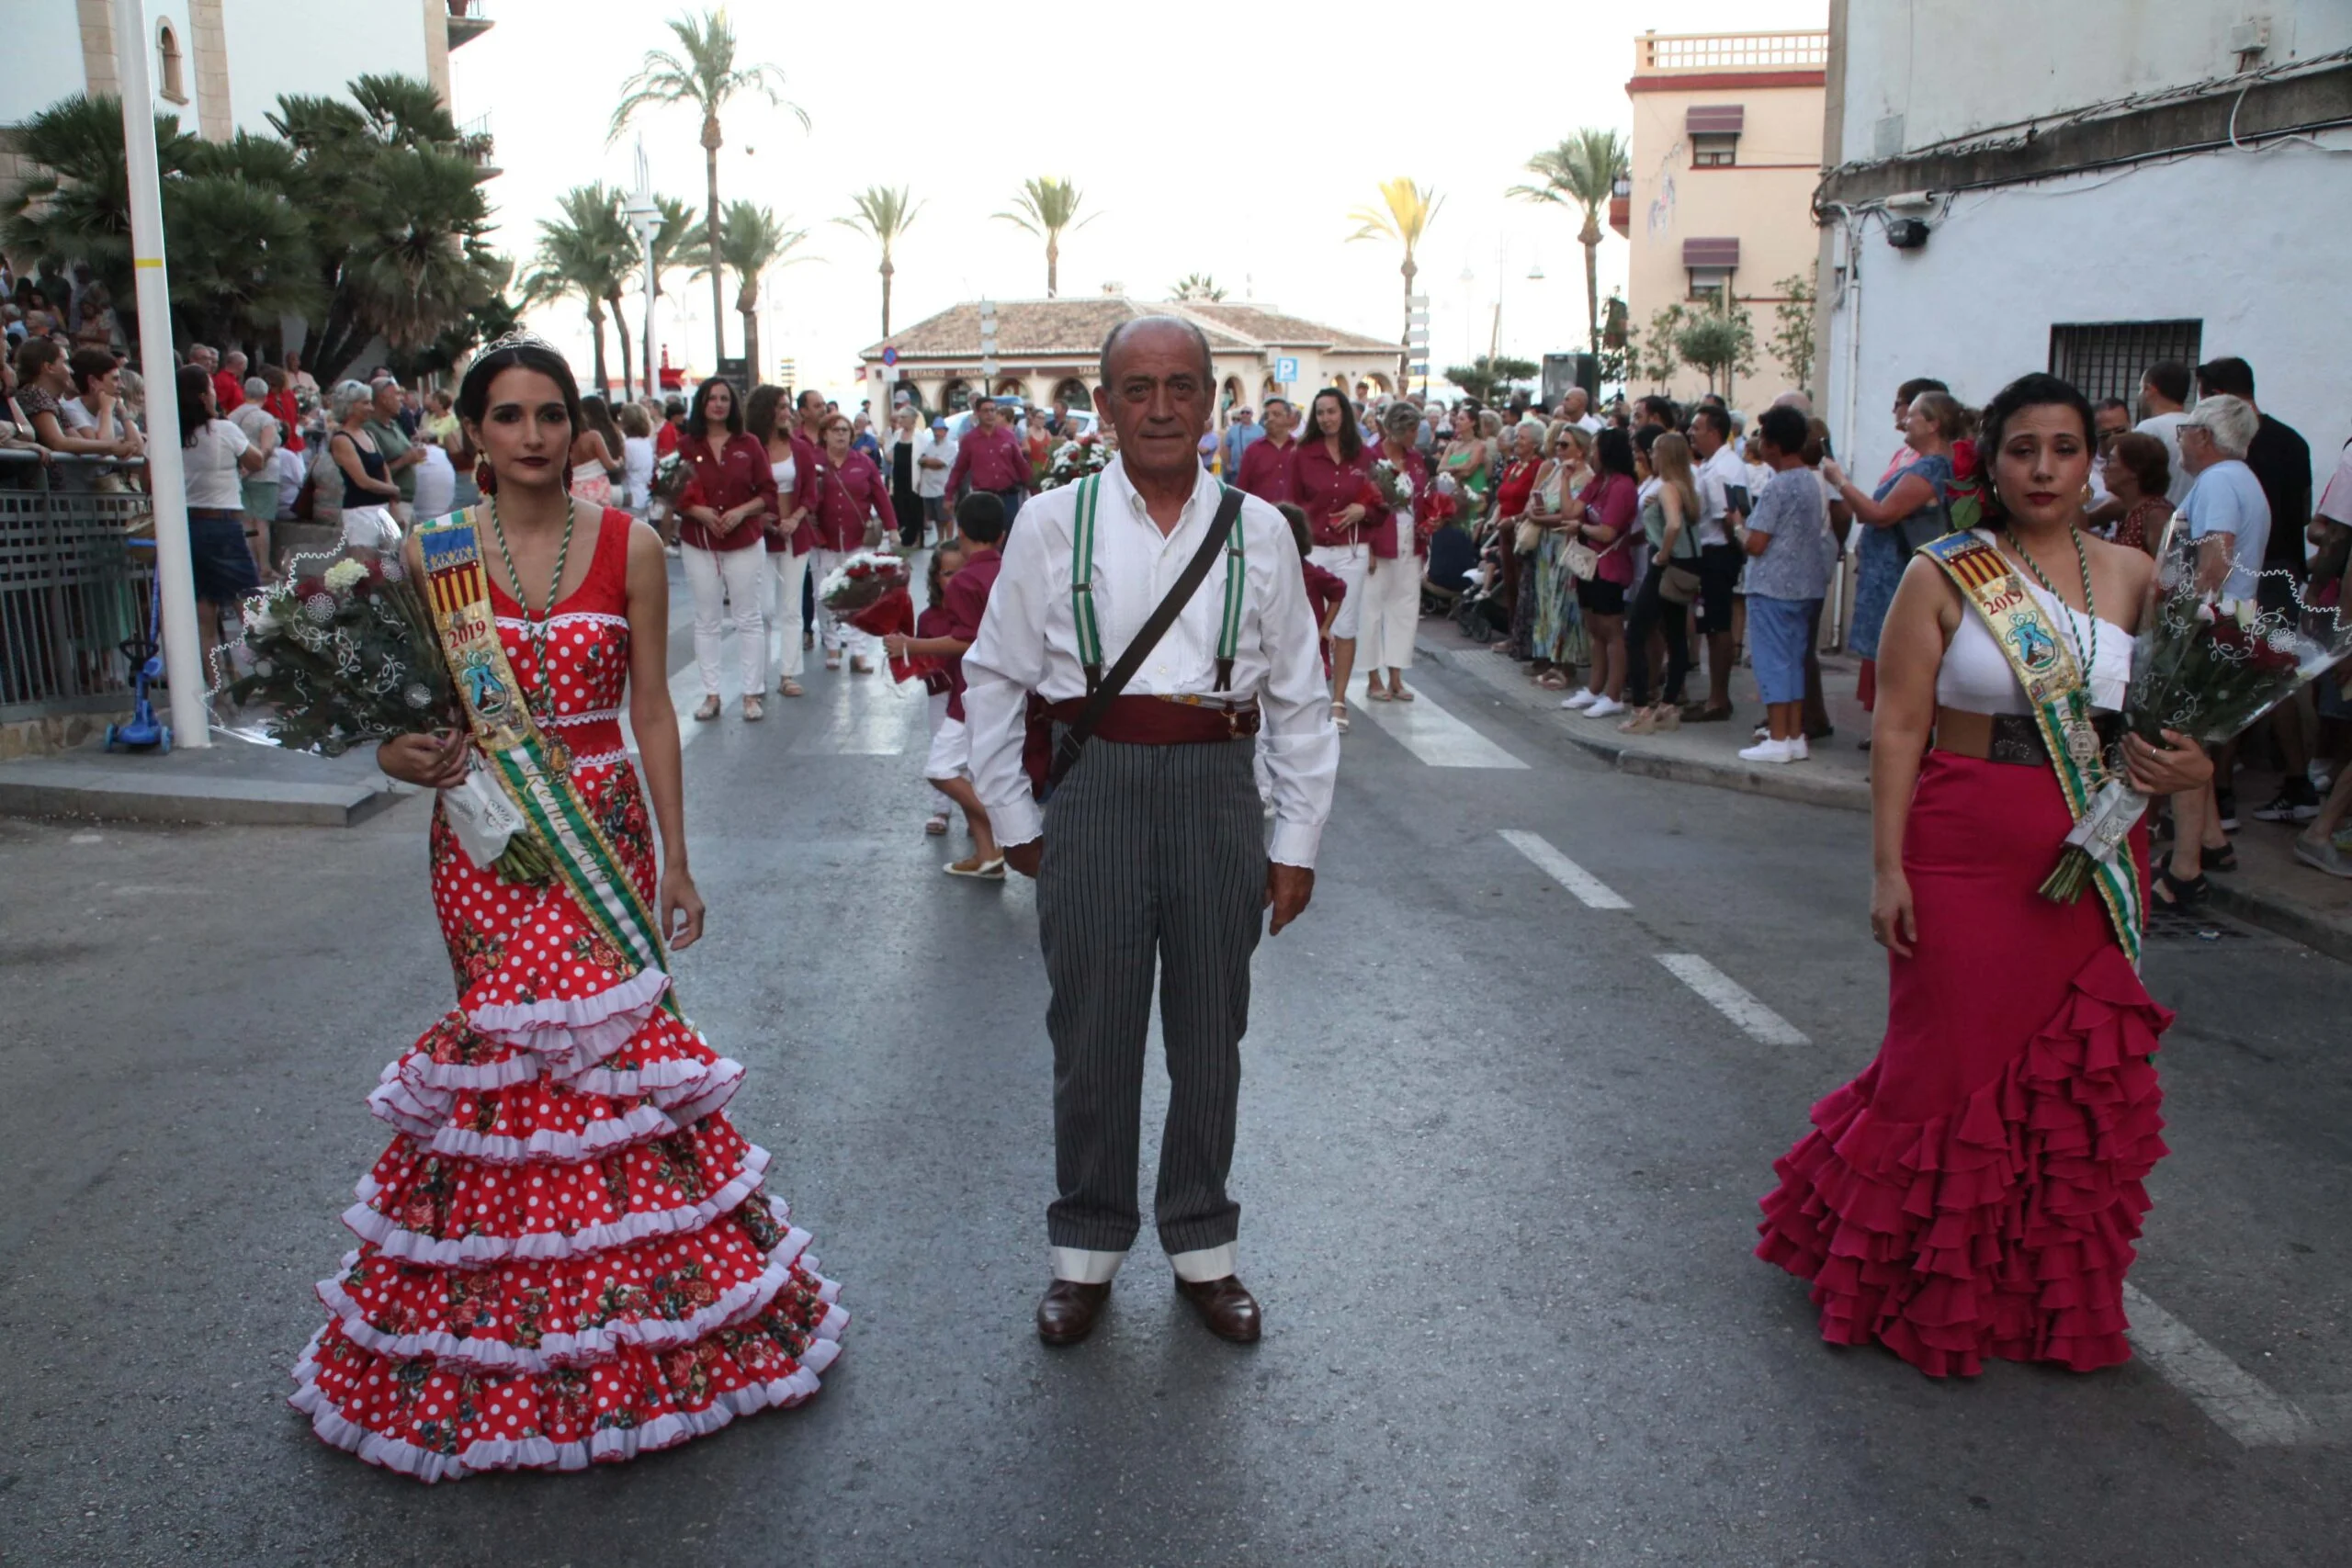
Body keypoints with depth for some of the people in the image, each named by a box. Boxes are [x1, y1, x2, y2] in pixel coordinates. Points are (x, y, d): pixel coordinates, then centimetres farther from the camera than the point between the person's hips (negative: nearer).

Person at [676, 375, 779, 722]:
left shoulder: (749, 444, 2)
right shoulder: (685, 446, 0)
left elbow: (768, 493, 1)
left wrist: (742, 511, -14)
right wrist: (699, 511, -16)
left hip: (745, 543, 0)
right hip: (698, 544, 0)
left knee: (749, 619, 3)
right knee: (706, 621, 6)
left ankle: (752, 694, 10)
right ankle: (711, 694, 14)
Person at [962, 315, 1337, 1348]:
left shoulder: (1259, 529, 4)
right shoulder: (1053, 523, 1)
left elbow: (1300, 697, 8)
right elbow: (993, 679, 6)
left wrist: (1298, 839, 6)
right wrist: (1012, 819, 5)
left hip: (1217, 796, 1)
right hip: (1094, 792, -1)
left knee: (1210, 1034, 12)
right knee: (1092, 1033, 8)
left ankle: (1202, 1245, 31)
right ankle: (1086, 1251, 27)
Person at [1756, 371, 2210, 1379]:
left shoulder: (2132, 577, 7)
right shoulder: (1944, 577, -4)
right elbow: (1899, 730, -7)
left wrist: (2191, 766, -7)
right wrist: (1887, 868, -13)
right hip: (1966, 864, -4)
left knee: (2080, 1078, 9)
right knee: (1954, 1062, 3)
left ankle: (2047, 1290, 28)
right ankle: (1923, 1285, 24)